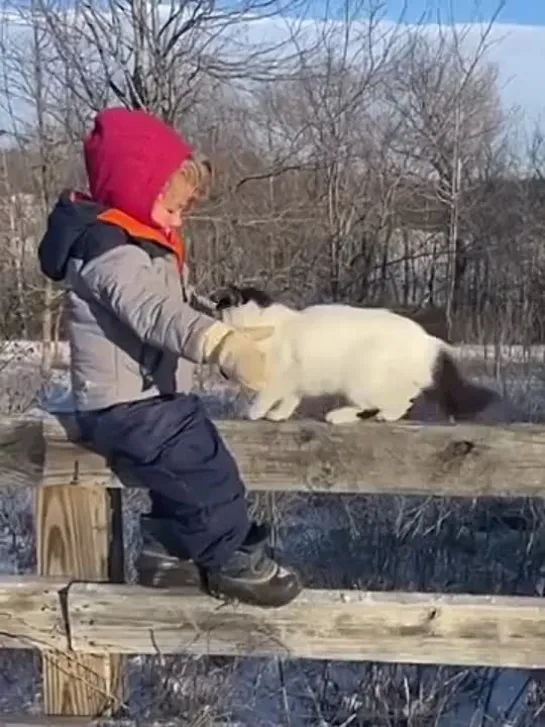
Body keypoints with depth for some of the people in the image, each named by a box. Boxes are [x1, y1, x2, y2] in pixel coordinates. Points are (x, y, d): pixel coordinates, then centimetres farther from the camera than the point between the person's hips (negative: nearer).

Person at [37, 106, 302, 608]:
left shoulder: (135, 243, 11)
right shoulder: (111, 253, -24)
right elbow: (157, 315, -41)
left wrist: (221, 339, 25)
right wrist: (222, 344, -54)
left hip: (153, 397, 11)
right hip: (128, 409, -11)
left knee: (189, 468, 20)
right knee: (208, 474, -9)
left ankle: (166, 553, 31)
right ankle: (235, 562, 7)